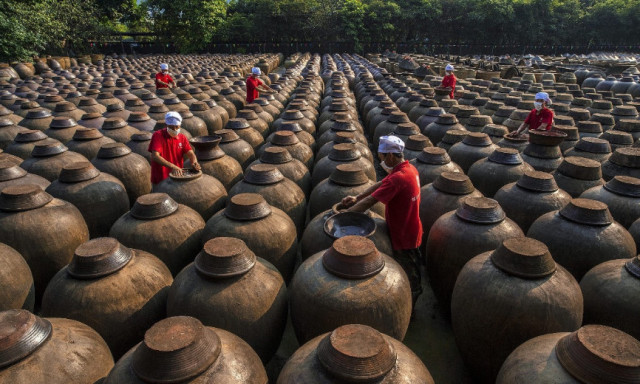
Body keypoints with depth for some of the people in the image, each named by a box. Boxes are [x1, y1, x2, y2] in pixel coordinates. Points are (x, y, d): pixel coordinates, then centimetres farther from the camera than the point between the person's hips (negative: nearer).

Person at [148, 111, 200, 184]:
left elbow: (190, 153, -2)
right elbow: (155, 156, -19)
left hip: (177, 176, 4)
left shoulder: (182, 138, 7)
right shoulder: (158, 135, -8)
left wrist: (194, 162, -27)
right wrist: (172, 166, -31)